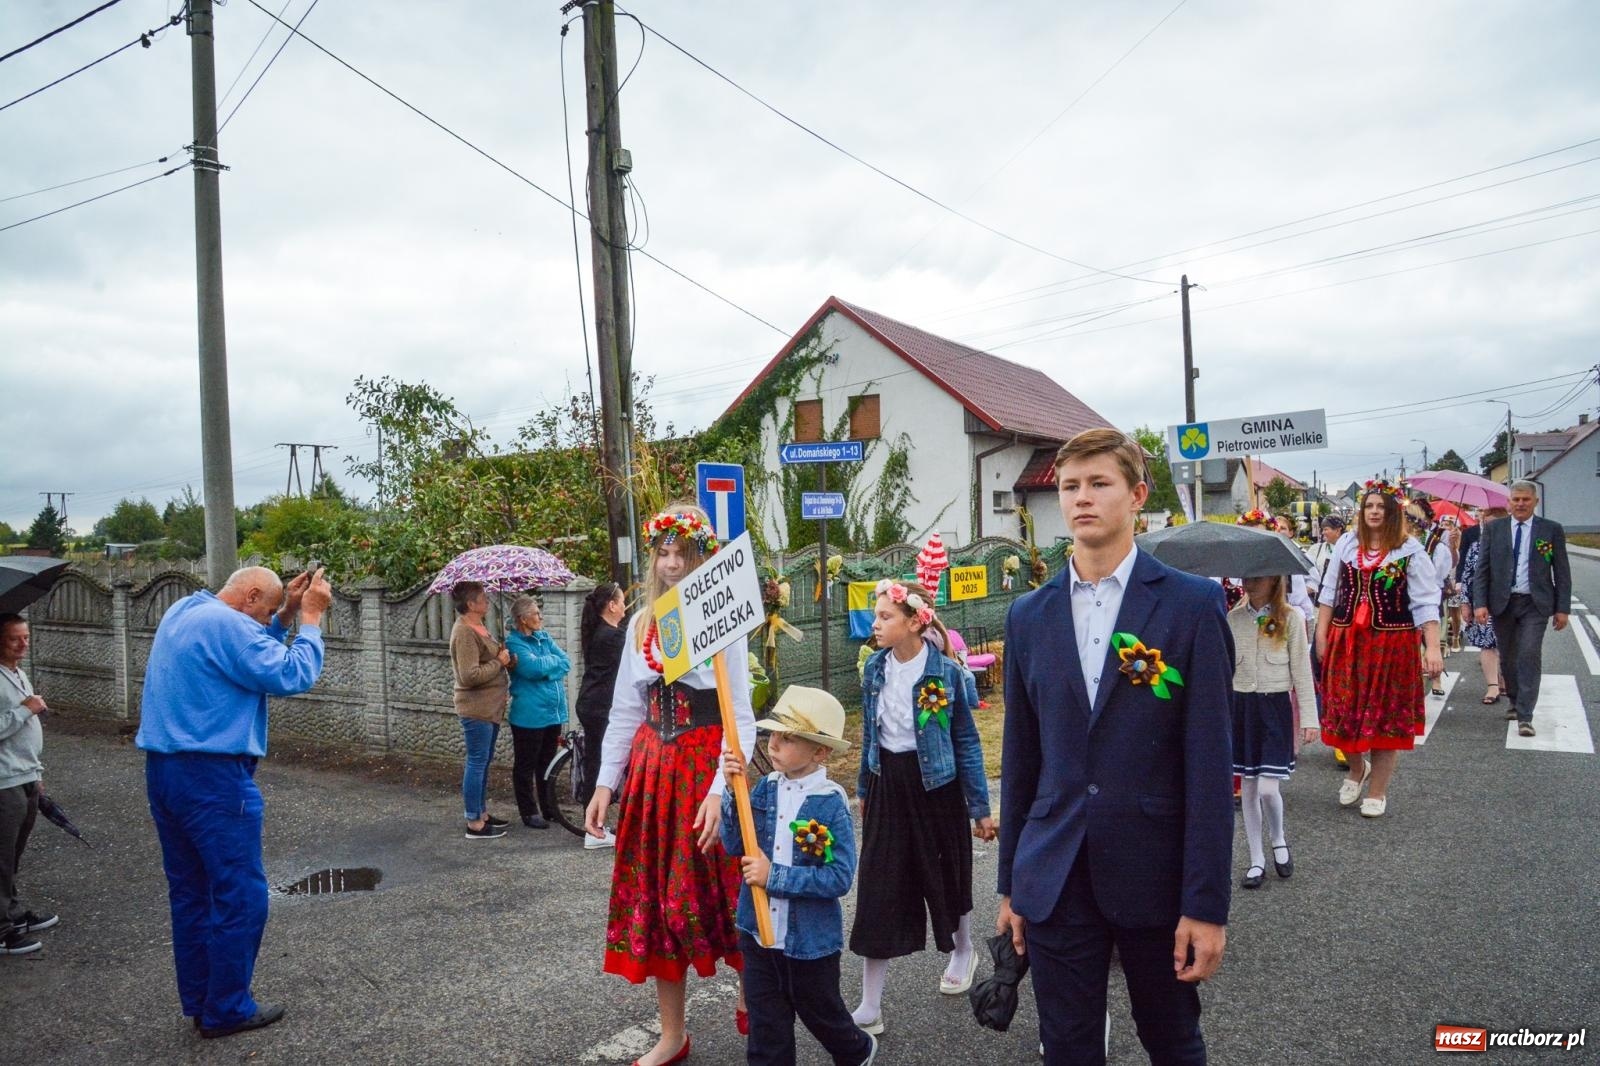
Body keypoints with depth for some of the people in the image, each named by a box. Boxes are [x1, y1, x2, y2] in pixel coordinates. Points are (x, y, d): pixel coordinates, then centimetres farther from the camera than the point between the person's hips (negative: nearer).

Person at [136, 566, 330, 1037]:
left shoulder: (182, 612, 13)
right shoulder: (227, 623, -17)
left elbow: (255, 655, 21)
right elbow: (293, 676, -19)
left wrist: (288, 615, 11)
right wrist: (311, 618, -10)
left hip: (164, 770, 10)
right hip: (212, 777, -10)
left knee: (190, 892, 16)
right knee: (240, 896, 1)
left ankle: (199, 1002, 26)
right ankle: (227, 1010, 10)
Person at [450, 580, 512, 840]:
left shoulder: (479, 627, 13)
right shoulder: (464, 633, -18)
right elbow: (470, 675, -26)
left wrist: (504, 660, 9)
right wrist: (499, 662, -16)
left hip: (489, 707, 10)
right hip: (476, 708, -10)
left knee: (483, 762, 17)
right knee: (477, 763, -3)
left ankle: (482, 813, 27)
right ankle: (474, 824, 4)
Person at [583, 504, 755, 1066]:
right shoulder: (641, 625, 7)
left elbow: (740, 719, -11)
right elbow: (625, 712, 12)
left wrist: (719, 790, -20)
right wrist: (606, 783, 8)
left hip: (706, 765, -5)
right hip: (652, 768, 6)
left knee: (722, 892, 3)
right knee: (655, 896, 11)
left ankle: (751, 997, 32)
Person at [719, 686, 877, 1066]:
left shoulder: (831, 803, -20)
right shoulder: (765, 788, -4)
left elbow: (840, 877, -24)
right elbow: (734, 845, -7)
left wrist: (774, 876, -26)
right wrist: (732, 791, -18)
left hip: (810, 938, -3)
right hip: (758, 931, 4)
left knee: (820, 1011, 20)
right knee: (766, 1023, 14)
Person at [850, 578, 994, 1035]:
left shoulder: (946, 672, -15)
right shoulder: (875, 668, -2)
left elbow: (966, 741, -8)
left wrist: (980, 807, -5)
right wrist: (864, 788, 18)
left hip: (935, 785, -3)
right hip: (888, 784, 3)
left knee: (945, 874, 16)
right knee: (878, 888, 2)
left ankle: (963, 951, 48)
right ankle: (870, 1008, 10)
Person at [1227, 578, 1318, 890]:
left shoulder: (1290, 617, -5)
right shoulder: (1233, 618, 3)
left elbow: (1301, 669, -3)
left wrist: (1309, 716, -4)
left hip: (1276, 706, -3)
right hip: (1241, 706, 3)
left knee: (1268, 788, -9)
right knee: (1248, 787, 8)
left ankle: (1279, 841, 22)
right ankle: (1257, 861, 20)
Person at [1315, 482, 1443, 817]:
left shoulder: (1411, 551, -5)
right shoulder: (1346, 543, 4)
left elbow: (1425, 603, -8)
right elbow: (1330, 591, 9)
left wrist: (1433, 648, -16)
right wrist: (1321, 633, 5)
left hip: (1392, 644, -3)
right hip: (1345, 641, 3)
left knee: (1384, 717, 6)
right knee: (1344, 712, 6)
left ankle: (1378, 792, 21)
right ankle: (1357, 767, 35)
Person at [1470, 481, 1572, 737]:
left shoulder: (1552, 530, 2)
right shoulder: (1493, 529, 4)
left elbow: (1562, 572, 4)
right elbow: (1482, 569, 2)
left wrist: (1562, 608, -1)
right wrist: (1480, 603, -6)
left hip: (1535, 604, -2)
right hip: (1502, 603, 2)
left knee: (1530, 656, -10)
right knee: (1507, 657, 11)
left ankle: (1525, 716, -7)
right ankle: (1514, 702, 31)